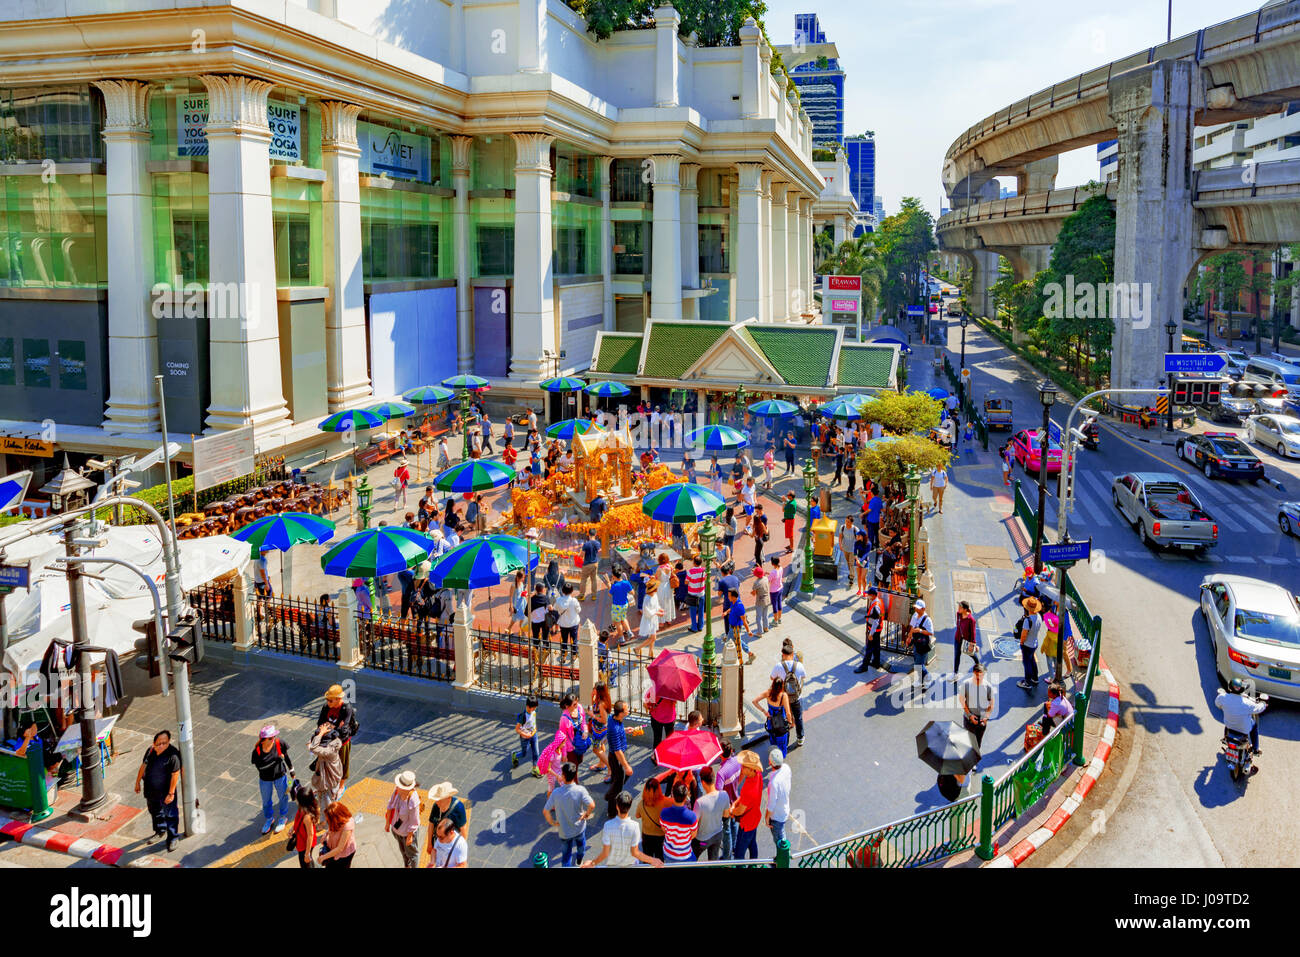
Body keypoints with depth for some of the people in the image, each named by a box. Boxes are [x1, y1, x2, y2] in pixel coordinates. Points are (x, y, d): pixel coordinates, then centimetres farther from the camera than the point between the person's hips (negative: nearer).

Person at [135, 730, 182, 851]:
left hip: (165, 791, -6)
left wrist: (171, 793, -19)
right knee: (155, 811, 26)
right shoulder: (150, 751, -9)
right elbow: (144, 766, 8)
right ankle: (160, 831, 50)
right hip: (151, 791, 6)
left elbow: (175, 775, -21)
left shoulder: (173, 755, -26)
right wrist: (138, 782, 14)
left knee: (170, 815, 7)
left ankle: (172, 839, 26)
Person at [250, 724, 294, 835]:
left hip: (280, 776, 0)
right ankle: (269, 819, 49)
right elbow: (259, 766, -26)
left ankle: (283, 818, 46)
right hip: (265, 779, 0)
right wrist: (276, 759, -32)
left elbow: (286, 756, -5)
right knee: (266, 800, 20)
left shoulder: (279, 743, -21)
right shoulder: (257, 750, -25)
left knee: (283, 796, 19)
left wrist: (291, 770, 5)